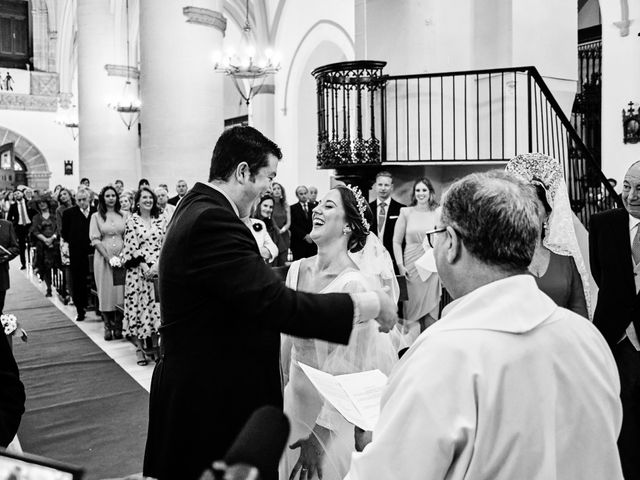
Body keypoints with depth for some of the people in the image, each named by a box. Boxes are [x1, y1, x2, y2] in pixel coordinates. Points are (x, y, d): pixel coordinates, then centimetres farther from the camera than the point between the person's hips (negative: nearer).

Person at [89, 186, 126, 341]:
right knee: (105, 292, 1)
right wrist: (109, 257, -12)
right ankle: (107, 326, 9)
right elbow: (95, 240, -2)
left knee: (120, 291, 1)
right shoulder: (96, 216, 5)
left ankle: (118, 326, 9)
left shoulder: (123, 216, 10)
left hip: (121, 257, 2)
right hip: (103, 257, -1)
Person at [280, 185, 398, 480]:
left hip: (331, 410, -6)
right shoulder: (297, 269, -3)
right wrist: (282, 387, 11)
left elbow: (346, 368, -20)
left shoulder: (353, 284, -22)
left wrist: (316, 436, -17)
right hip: (295, 398, 6)